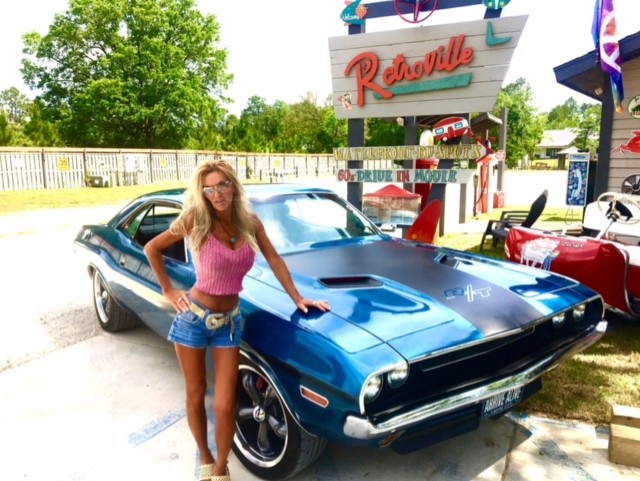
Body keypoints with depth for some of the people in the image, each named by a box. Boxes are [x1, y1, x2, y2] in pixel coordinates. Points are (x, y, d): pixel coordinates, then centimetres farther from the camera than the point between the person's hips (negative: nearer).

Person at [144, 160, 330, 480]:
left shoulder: (250, 222, -6)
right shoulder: (195, 220, -14)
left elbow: (274, 259, 3)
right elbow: (152, 248, -2)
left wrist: (297, 298, 0)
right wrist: (168, 291, -3)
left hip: (228, 322, 2)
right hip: (192, 318, -1)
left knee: (225, 406, 1)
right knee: (195, 396, 14)